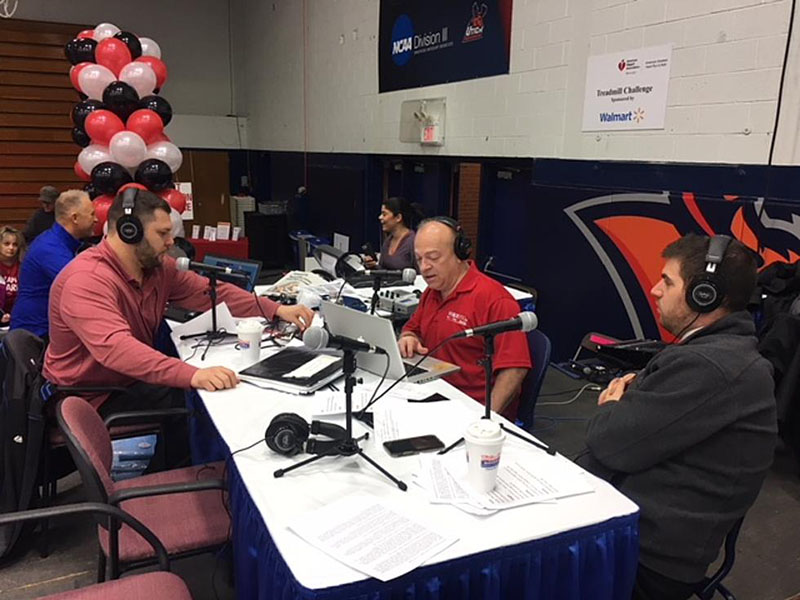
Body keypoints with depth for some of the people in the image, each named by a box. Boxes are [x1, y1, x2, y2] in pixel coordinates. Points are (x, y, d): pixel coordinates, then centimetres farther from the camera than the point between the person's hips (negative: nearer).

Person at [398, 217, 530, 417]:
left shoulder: (494, 299, -14)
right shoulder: (432, 292, 13)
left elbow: (514, 368, -17)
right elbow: (413, 327, 29)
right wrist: (408, 338, 5)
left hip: (474, 408, -8)